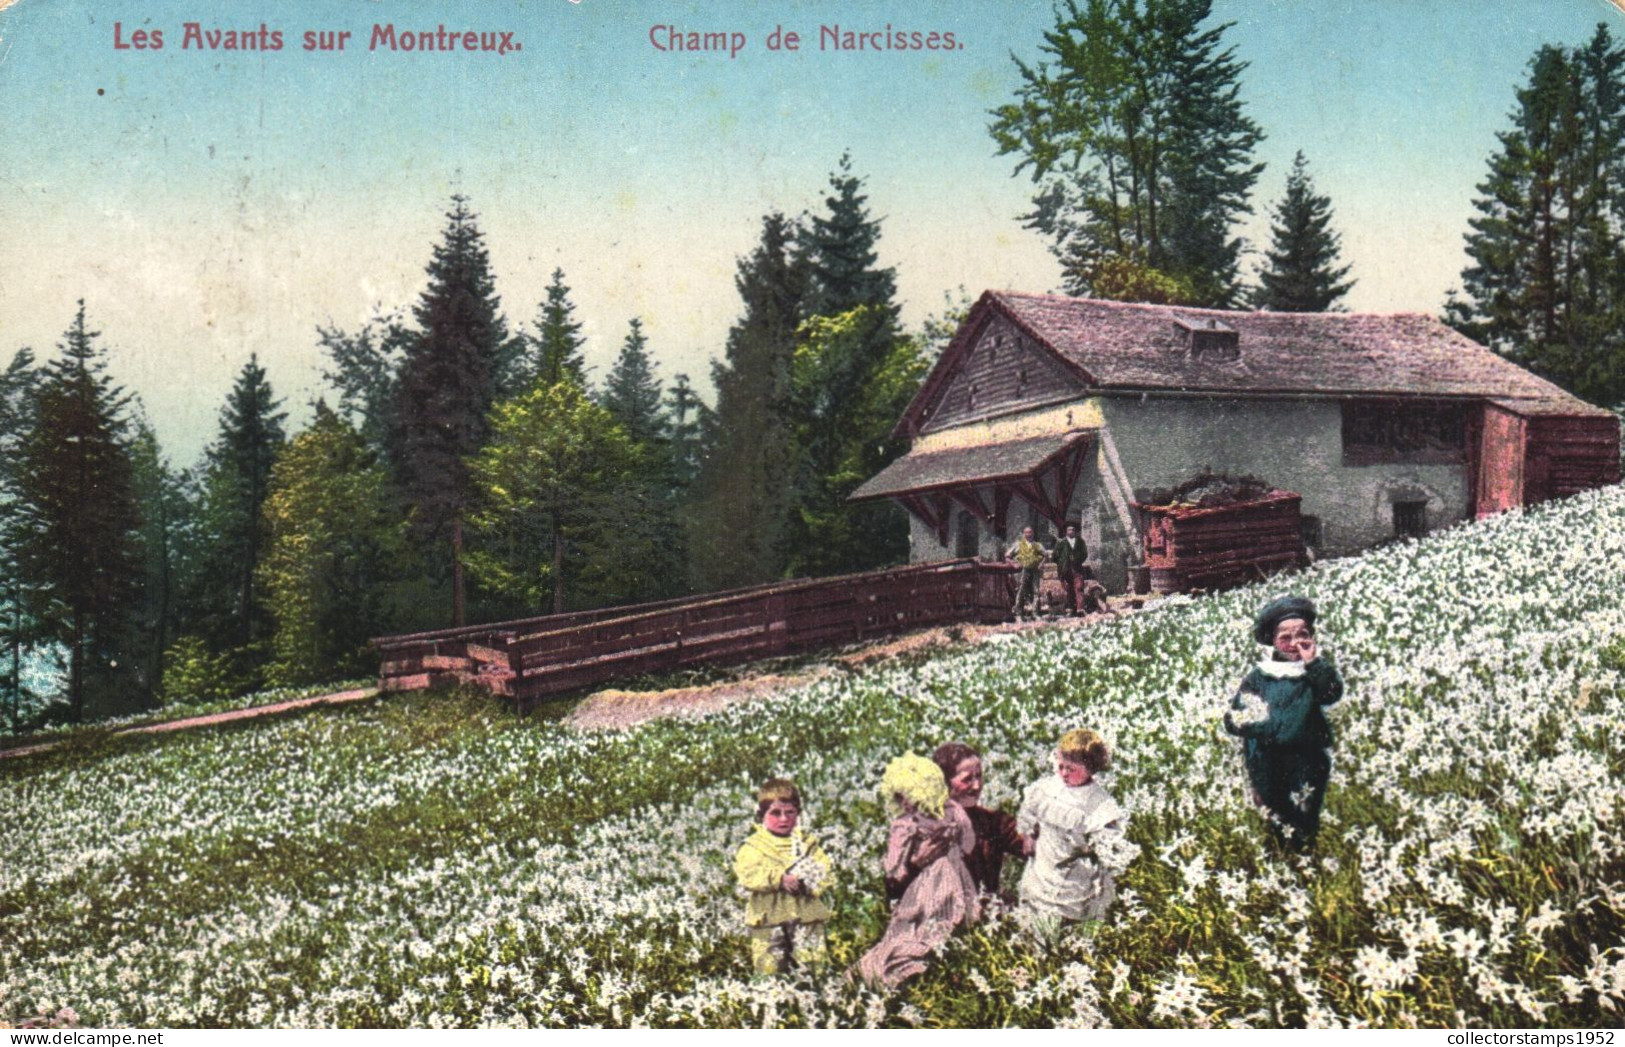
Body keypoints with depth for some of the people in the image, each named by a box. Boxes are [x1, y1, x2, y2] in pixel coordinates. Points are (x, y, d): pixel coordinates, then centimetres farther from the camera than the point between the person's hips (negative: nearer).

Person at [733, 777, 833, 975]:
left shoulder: (806, 842, 11)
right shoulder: (754, 845, 2)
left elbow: (823, 869, 2)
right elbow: (747, 874, -14)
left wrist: (807, 880, -20)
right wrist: (779, 879, -24)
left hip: (806, 915, 2)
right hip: (769, 917, -2)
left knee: (810, 964, 4)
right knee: (769, 966, 2)